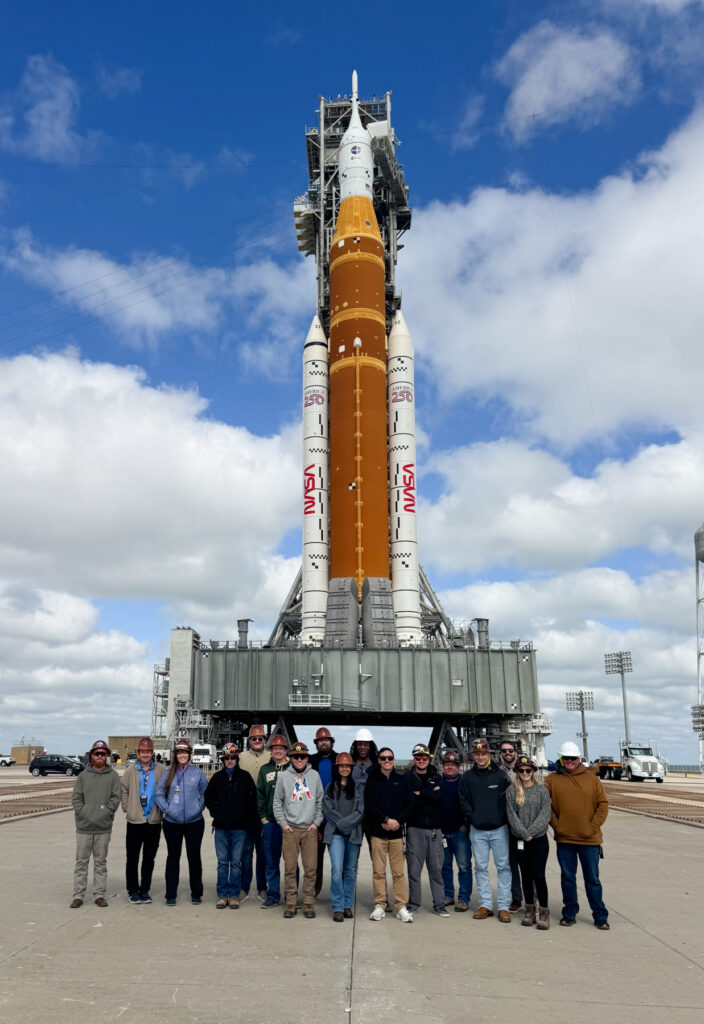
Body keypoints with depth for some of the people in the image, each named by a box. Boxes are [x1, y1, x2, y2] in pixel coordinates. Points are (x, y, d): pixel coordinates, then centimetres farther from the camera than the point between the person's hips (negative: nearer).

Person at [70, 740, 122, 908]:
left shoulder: (113, 776, 3)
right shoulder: (83, 775, 5)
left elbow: (115, 798, -1)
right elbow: (76, 798, 1)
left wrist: (106, 812, -12)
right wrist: (83, 812, -11)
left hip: (103, 827, 0)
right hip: (84, 826, 0)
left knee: (100, 862, 8)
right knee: (81, 861, 5)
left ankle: (99, 894, 15)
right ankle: (78, 895, 13)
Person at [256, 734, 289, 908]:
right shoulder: (265, 769, 11)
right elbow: (259, 794, 12)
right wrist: (263, 816, 4)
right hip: (270, 822, 3)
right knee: (271, 862, 7)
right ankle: (273, 896, 17)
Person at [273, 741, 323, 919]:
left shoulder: (314, 775, 7)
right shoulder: (284, 776, 5)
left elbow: (320, 801, 10)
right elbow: (277, 802, 8)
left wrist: (316, 822, 2)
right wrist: (283, 823, 0)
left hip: (310, 829, 0)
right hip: (290, 829, 0)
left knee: (310, 868, -1)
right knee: (290, 868, 0)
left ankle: (309, 903, 9)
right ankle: (291, 902, 10)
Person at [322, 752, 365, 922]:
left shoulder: (359, 788, 8)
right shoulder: (330, 788, 10)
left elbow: (360, 811, 1)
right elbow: (327, 810, 3)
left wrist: (345, 823, -10)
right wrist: (341, 824, -8)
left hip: (354, 833, 1)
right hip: (335, 833, -1)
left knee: (351, 871, 6)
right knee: (337, 870, -11)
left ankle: (348, 905, 18)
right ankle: (337, 908, -5)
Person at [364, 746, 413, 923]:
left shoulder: (401, 781, 9)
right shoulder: (372, 781, 5)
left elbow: (408, 805, 6)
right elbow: (369, 806, -2)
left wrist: (397, 821, -10)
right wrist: (386, 820, -12)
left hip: (397, 832, 1)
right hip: (378, 833, -1)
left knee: (399, 872, 1)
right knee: (378, 872, 2)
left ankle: (401, 906, 8)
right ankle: (380, 905, 12)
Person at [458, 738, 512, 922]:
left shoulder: (501, 776, -1)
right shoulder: (467, 778, 4)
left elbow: (508, 800, 0)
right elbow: (464, 802, 6)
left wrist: (501, 819, -7)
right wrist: (472, 819, -4)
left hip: (499, 829, -2)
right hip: (477, 831, 2)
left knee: (503, 866, 0)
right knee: (481, 867, 6)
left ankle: (503, 906, 7)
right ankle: (485, 904, 15)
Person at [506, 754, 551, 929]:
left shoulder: (542, 790, 0)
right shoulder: (511, 791, 3)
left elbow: (544, 815, -6)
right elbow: (512, 815, -2)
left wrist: (530, 832, -13)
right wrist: (524, 834, -12)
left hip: (539, 838, -2)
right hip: (519, 840, 2)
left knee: (538, 875, -6)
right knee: (526, 875, 10)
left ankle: (543, 912, 3)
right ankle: (530, 910, 21)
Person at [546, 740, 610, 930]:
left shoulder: (591, 778, 2)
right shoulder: (552, 779, 1)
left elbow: (603, 804, 3)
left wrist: (594, 827, -5)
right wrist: (555, 824, -6)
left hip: (589, 838, 0)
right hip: (564, 838, 1)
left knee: (592, 878, 8)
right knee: (567, 877, 10)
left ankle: (600, 916, 18)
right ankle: (569, 913, 22)